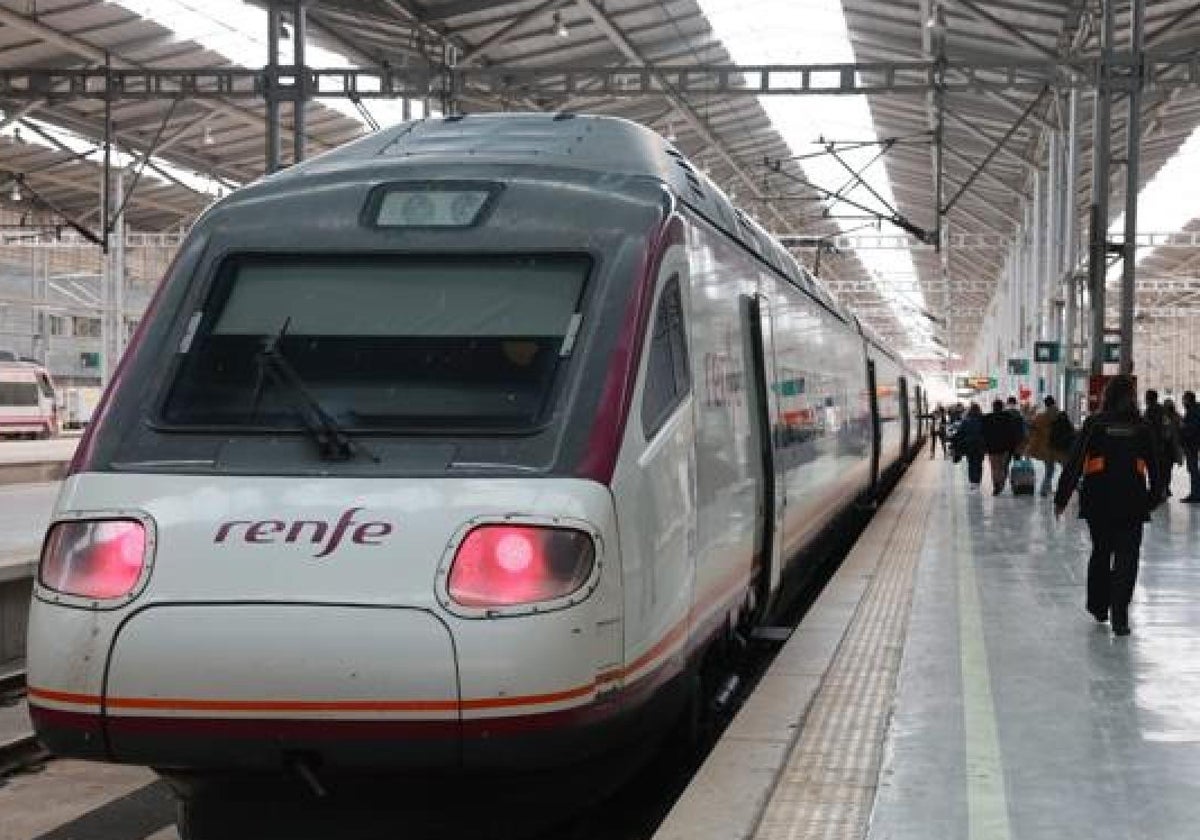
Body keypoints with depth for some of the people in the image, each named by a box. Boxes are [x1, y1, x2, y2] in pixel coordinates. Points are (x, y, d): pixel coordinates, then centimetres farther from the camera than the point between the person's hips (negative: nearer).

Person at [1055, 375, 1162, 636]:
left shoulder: (1094, 424, -3)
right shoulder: (1141, 427, 1)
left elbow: (1074, 462, -4)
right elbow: (1153, 466, 7)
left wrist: (1062, 497, -1)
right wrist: (1154, 496, 19)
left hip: (1098, 498, 0)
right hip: (1132, 499, 0)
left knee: (1100, 551, 17)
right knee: (1127, 557, 0)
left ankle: (1098, 607, 28)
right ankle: (1119, 617, -9)